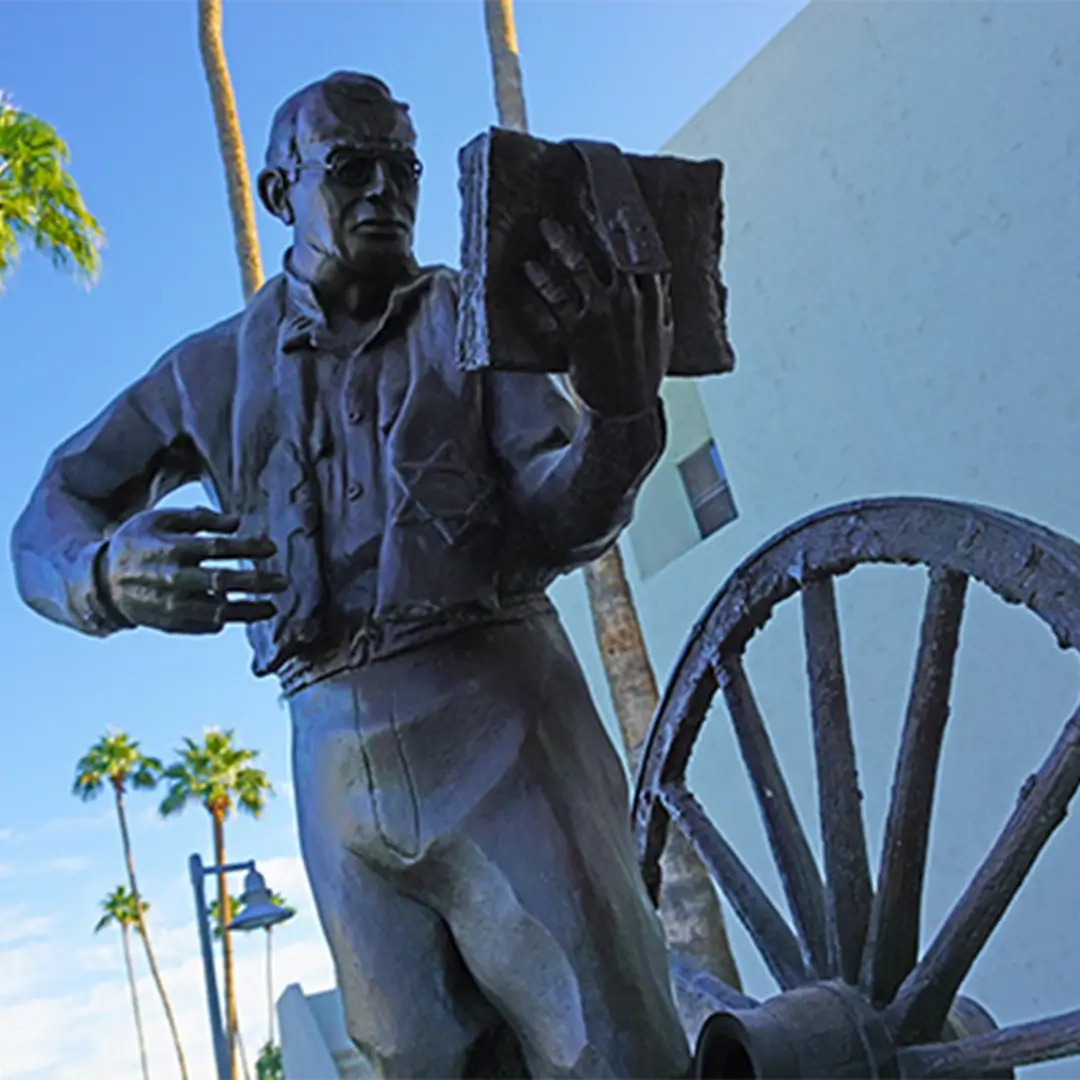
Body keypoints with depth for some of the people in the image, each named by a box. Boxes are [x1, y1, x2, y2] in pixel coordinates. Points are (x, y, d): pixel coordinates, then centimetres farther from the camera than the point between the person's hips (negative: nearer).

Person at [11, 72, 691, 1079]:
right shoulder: (215, 370, 13)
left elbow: (553, 522, -3)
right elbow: (46, 524, 7)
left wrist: (618, 413, -26)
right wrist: (109, 572, -19)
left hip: (500, 718, -2)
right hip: (338, 759, 2)